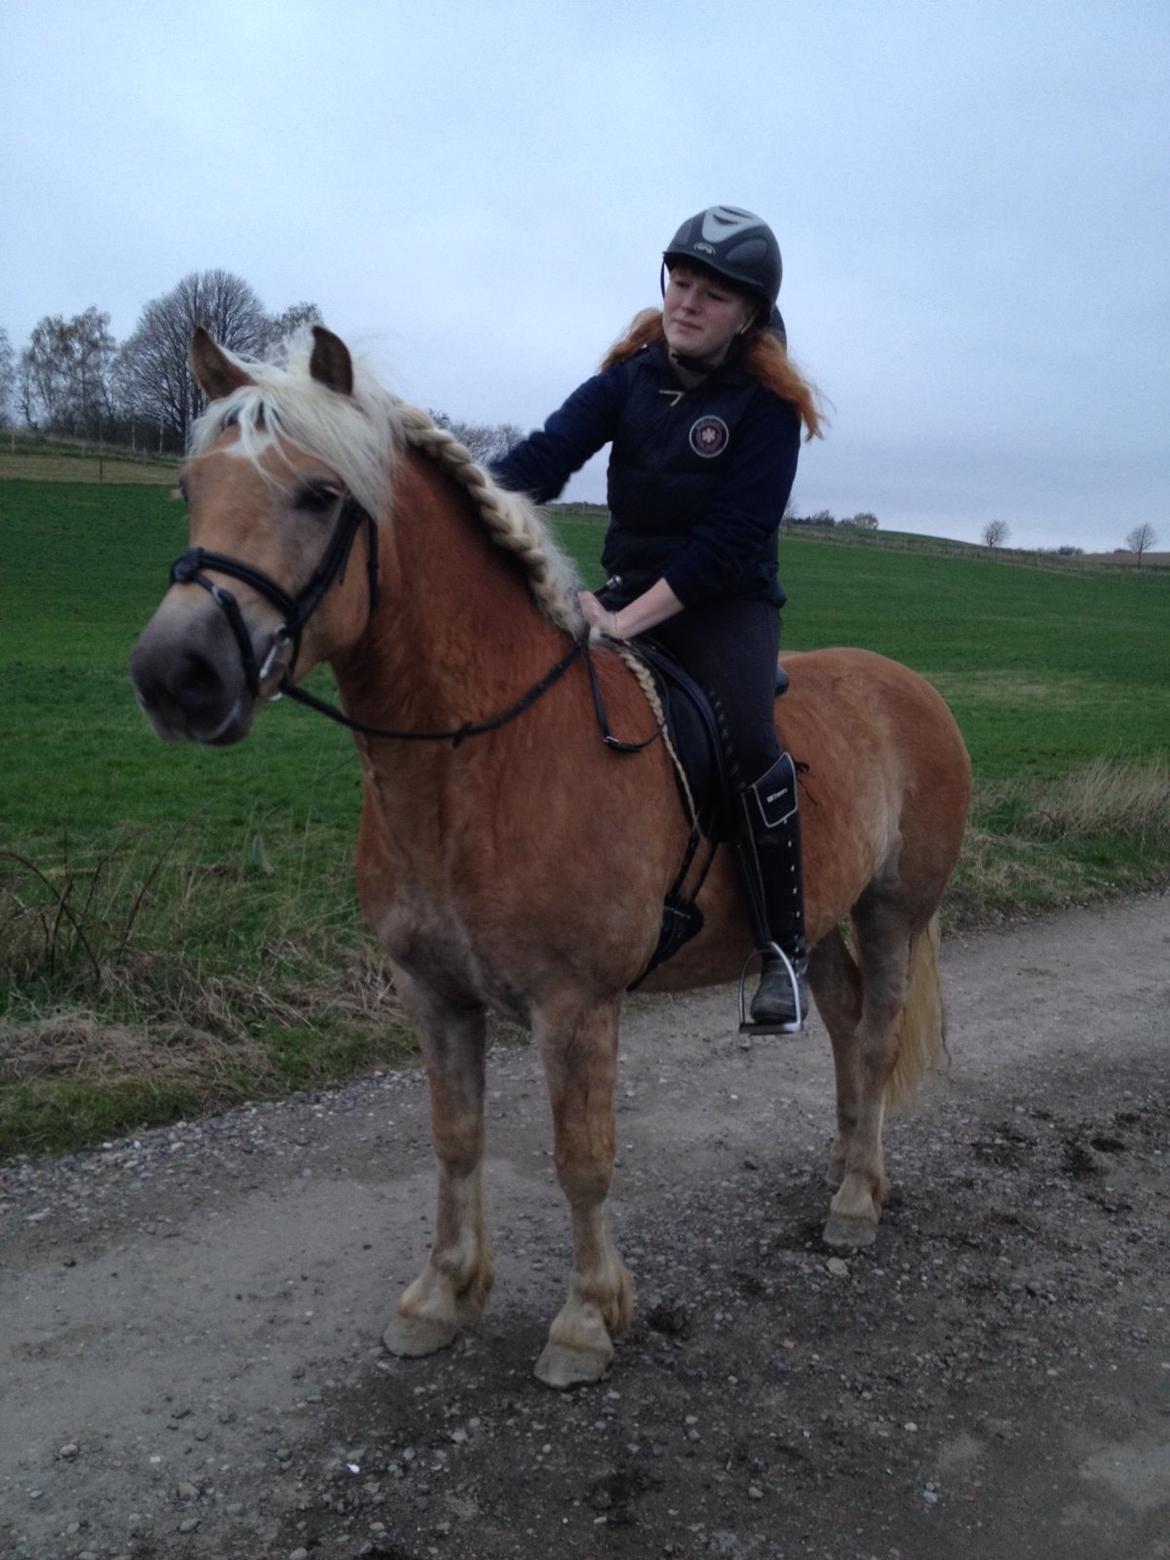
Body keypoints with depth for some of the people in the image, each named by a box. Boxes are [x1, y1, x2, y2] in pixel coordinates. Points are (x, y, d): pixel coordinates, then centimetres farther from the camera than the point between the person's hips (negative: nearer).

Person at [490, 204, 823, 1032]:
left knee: (747, 739, -28)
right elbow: (549, 452, -13)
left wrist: (627, 619, -24)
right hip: (629, 593, 5)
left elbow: (729, 542, -16)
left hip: (728, 602, -4)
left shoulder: (766, 406, -8)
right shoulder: (629, 379, 4)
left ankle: (785, 946, -11)